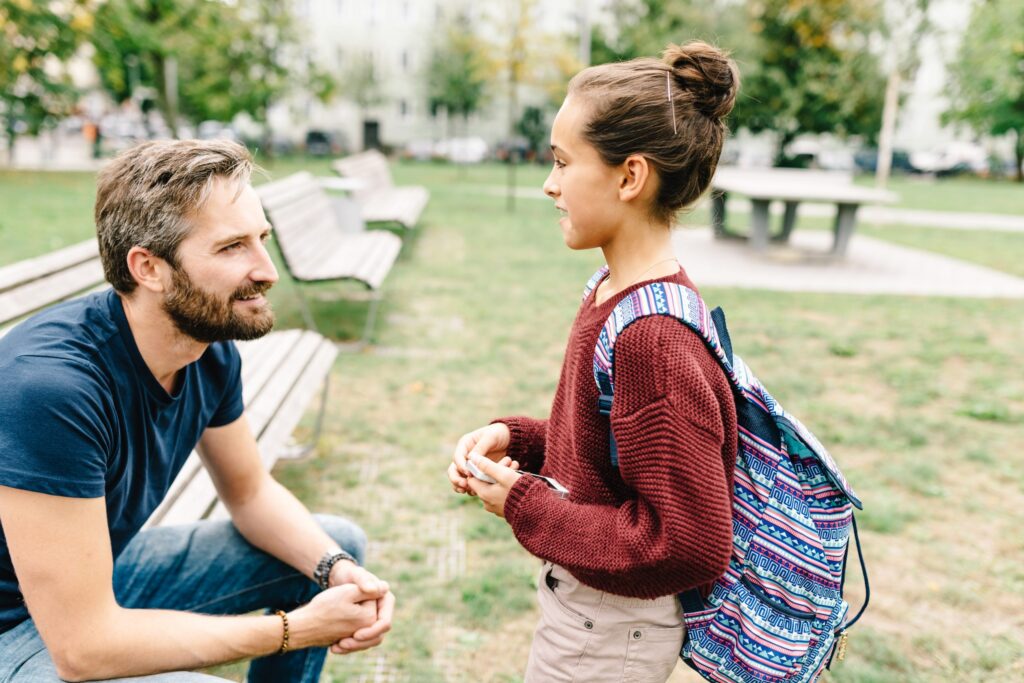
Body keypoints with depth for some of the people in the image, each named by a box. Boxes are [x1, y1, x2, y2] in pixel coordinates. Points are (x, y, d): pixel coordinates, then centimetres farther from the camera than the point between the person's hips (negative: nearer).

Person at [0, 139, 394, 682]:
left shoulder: (213, 350, -10)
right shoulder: (50, 385, -33)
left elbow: (251, 493, 5)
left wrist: (338, 570, -13)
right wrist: (296, 629, -24)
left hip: (107, 565, 8)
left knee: (339, 546, 7)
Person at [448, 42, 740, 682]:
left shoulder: (652, 339, -31)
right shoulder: (618, 291, -3)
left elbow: (690, 547, -29)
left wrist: (523, 504, -21)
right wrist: (516, 438, -5)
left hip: (607, 631, -8)